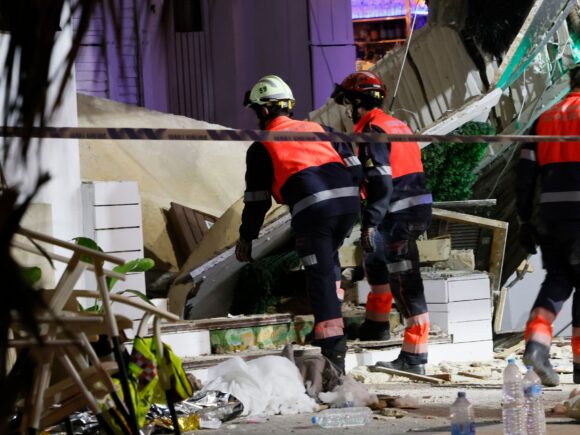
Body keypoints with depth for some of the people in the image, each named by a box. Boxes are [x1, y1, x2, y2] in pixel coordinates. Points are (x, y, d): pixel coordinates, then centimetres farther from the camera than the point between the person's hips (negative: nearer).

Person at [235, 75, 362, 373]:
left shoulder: (261, 148, 12)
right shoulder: (318, 129, 24)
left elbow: (256, 199, 14)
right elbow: (353, 166, 18)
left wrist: (246, 237, 26)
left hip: (312, 209, -5)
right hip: (348, 201, 5)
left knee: (320, 276, -2)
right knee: (328, 260, 29)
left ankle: (334, 351, -7)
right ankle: (331, 318, 22)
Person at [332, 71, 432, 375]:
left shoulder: (373, 132, -12)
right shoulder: (397, 125, 17)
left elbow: (381, 182, -21)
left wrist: (370, 222, -23)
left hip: (399, 215, -10)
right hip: (418, 209, 10)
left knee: (405, 284, -9)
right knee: (375, 256, 30)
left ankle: (414, 357, -10)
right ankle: (377, 325, 41)